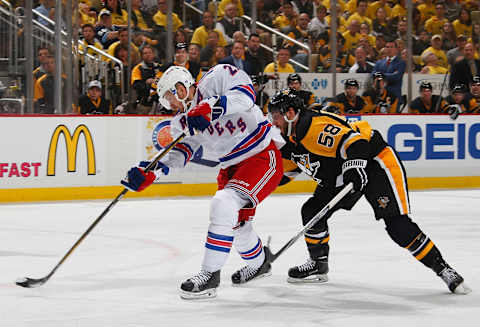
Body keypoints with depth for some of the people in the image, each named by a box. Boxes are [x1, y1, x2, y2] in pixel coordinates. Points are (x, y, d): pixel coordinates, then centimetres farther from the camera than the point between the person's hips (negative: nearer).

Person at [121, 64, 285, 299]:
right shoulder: (183, 120, 5)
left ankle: (210, 275, -17)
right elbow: (180, 151, -1)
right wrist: (150, 174, -15)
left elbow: (245, 95, -31)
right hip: (233, 166, 9)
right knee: (234, 221, 16)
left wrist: (209, 108, -39)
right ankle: (259, 263, 46)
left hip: (262, 156, -9)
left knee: (224, 204, -23)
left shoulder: (218, 77, -16)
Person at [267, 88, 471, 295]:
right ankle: (318, 265, 16)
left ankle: (442, 269, -14)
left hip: (374, 160, -10)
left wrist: (354, 168, -43)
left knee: (397, 225, -19)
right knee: (312, 211, 1)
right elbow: (288, 168, 25)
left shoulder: (317, 125, -25)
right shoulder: (291, 139, 8)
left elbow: (352, 140, -33)